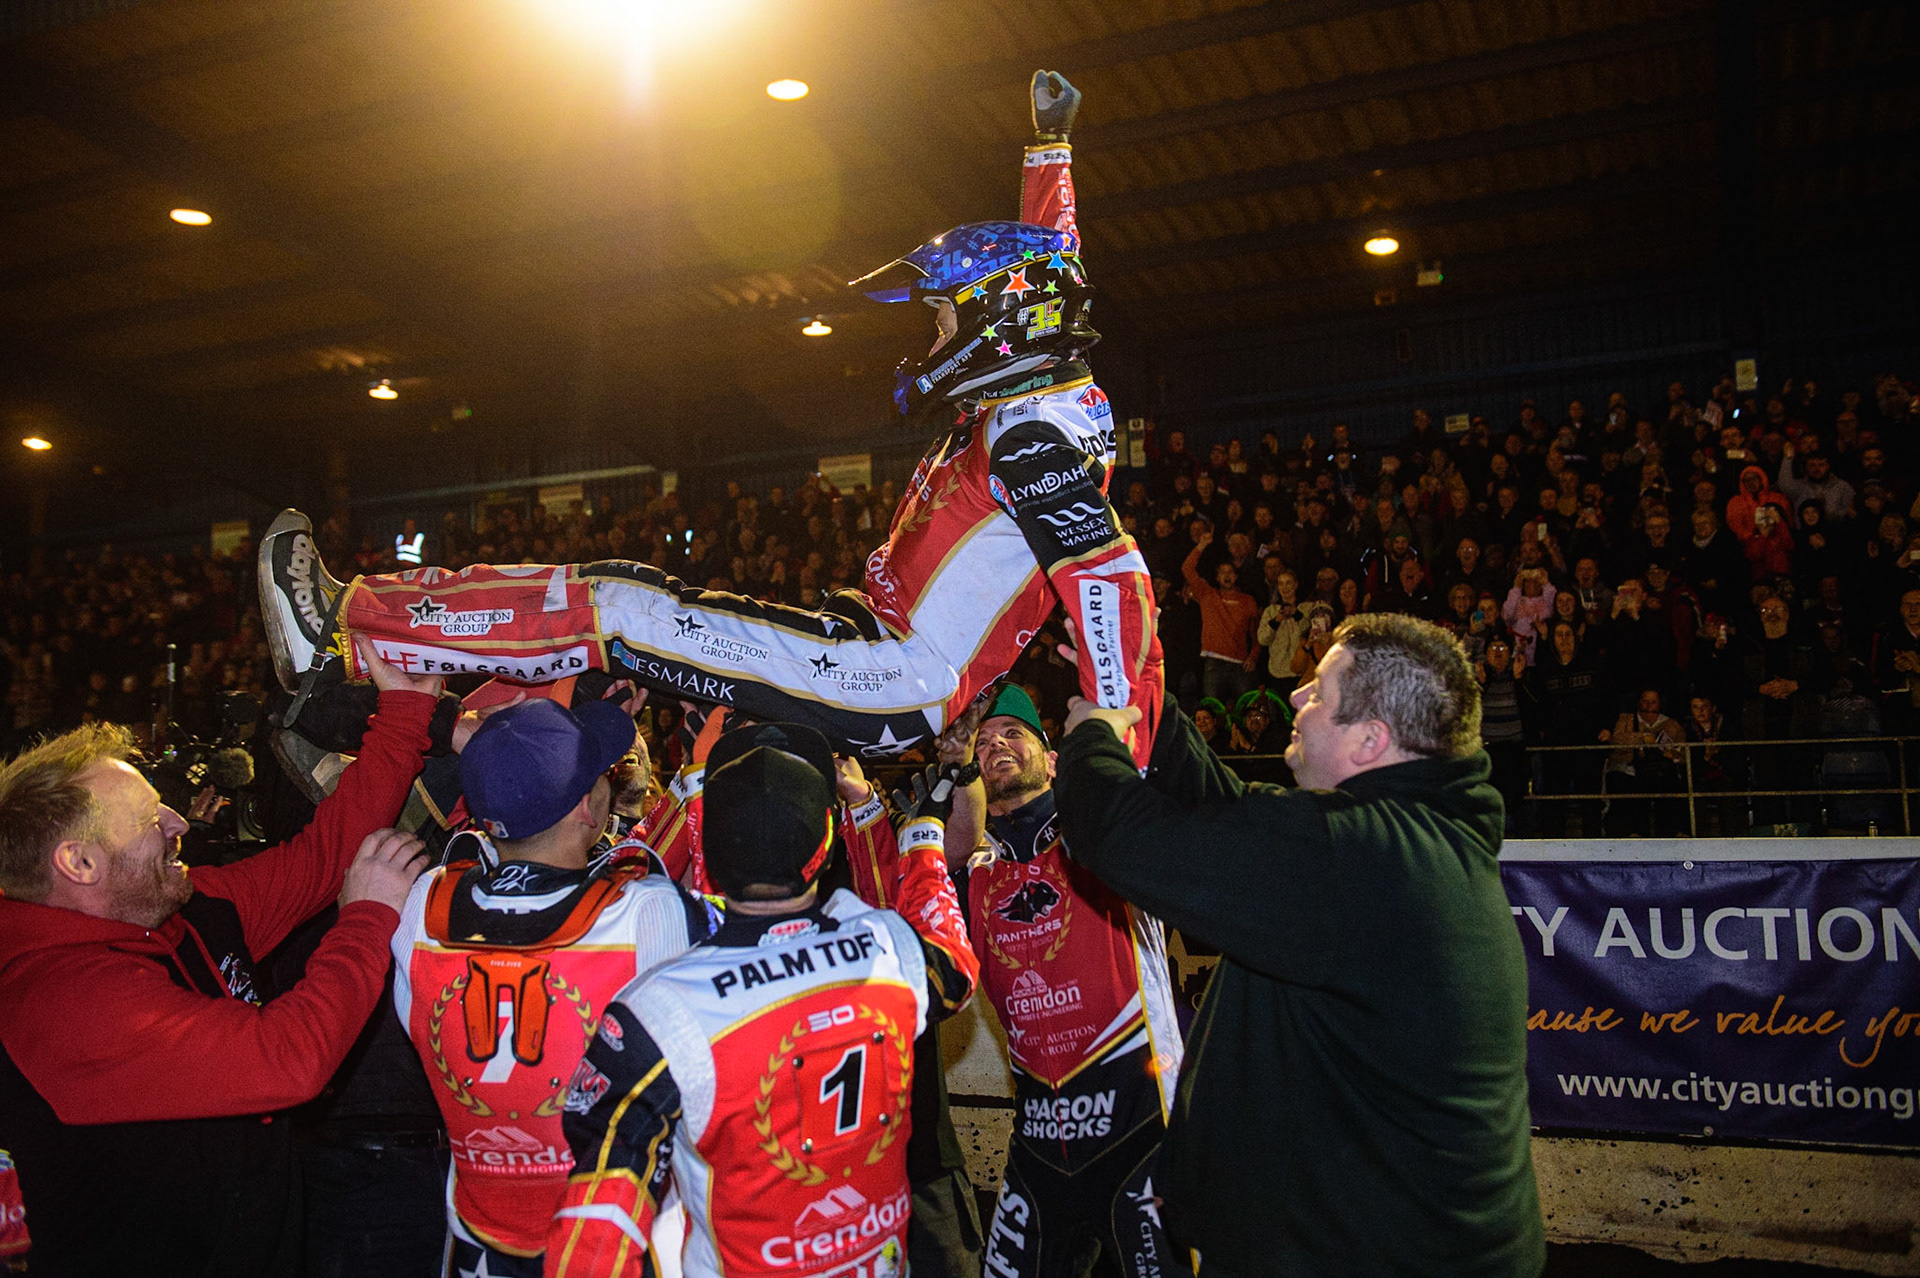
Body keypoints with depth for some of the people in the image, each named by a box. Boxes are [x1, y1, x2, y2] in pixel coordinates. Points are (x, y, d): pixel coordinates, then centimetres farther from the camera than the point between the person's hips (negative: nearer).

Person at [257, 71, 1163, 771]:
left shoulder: (1032, 435, -16)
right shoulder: (1033, 393, 12)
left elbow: (1115, 580, -26)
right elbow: (1038, 267, 28)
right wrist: (1050, 145, 39)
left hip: (906, 678, -10)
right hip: (882, 637, 10)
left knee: (613, 607, -17)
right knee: (635, 589, 6)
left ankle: (343, 636, -9)